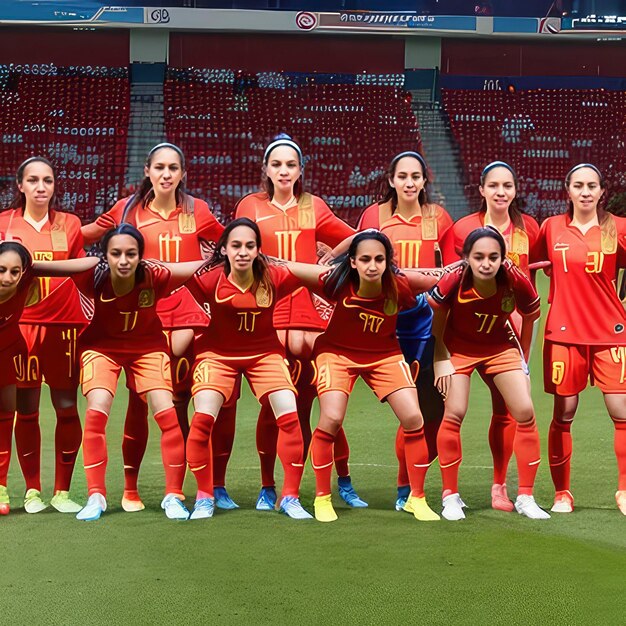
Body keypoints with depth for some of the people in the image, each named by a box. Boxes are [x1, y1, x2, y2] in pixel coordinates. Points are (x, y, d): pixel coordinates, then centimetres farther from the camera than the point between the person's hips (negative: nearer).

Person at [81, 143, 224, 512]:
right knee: (139, 401, 0)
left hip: (186, 313, 1)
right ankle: (130, 488, 11)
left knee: (179, 403, 1)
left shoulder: (197, 211, 6)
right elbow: (85, 235, 13)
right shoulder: (129, 210, 4)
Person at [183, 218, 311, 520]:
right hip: (217, 352, -1)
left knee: (289, 415, -12)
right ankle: (204, 498, 7)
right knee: (203, 418, -15)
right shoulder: (210, 280, -23)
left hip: (264, 352, 1)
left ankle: (290, 497, 6)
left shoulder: (274, 278, -20)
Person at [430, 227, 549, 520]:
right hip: (458, 348, -2)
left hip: (501, 347, 2)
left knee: (525, 412, -7)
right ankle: (450, 496, 4)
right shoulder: (453, 282, -30)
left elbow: (529, 318, -4)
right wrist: (440, 361, -13)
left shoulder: (517, 282, -26)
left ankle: (525, 497, 6)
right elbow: (436, 324, -11)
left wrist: (523, 360, 4)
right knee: (454, 414, -13)